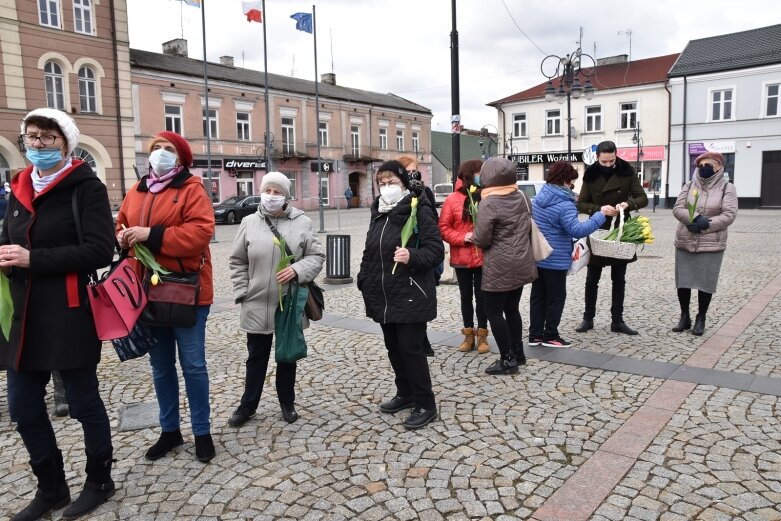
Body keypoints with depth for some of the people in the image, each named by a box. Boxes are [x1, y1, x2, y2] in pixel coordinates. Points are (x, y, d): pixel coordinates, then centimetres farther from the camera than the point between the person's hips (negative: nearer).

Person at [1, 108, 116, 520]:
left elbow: (100, 250, -17)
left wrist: (33, 259, -21)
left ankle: (99, 482, 28)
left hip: (69, 316, -7)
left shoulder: (86, 187, -6)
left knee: (84, 403, 7)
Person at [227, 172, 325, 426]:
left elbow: (317, 256, -2)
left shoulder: (302, 222, -3)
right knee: (256, 356, 13)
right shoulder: (249, 222, 1)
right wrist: (243, 292, -2)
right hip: (257, 304, 1)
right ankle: (248, 405, 29)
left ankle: (287, 403, 32)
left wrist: (297, 270, -19)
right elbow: (237, 261, 5)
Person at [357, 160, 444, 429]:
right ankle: (405, 394, 33)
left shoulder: (419, 211, -11)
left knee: (411, 349, -3)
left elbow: (436, 250, -15)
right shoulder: (378, 213, 13)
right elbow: (370, 251, 20)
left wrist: (412, 257, -32)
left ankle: (425, 404, 10)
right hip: (383, 297, 8)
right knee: (394, 348, 16)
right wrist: (364, 281, 13)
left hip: (410, 296, -8)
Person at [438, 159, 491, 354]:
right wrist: (462, 238, -15)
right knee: (466, 296, 12)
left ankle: (482, 335, 19)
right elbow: (443, 228, -4)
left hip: (483, 257, 0)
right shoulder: (452, 199, -3)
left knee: (481, 296, 6)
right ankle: (469, 334, 24)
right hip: (461, 258, 0)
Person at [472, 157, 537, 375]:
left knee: (493, 312, 3)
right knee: (512, 309, 19)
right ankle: (518, 353, 28)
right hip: (521, 264, 8)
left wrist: (472, 237, 3)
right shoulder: (522, 196, 5)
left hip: (499, 267, -8)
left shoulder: (488, 203, -17)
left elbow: (482, 239, -17)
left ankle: (508, 360, 6)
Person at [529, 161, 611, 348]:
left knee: (537, 296, 13)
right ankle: (550, 336, 14)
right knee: (556, 298, 7)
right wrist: (601, 214, -26)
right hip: (555, 260, -8)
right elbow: (577, 230, -29)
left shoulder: (538, 199, 6)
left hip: (536, 258, 8)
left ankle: (535, 334, 18)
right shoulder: (565, 205, -20)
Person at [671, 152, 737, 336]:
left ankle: (700, 319, 18)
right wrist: (695, 219, -21)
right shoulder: (689, 186, 7)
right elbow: (677, 208, -3)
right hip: (684, 243, 3)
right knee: (683, 281, 6)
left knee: (706, 282, 3)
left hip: (711, 244, -3)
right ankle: (684, 317, 21)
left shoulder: (727, 188, -1)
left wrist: (703, 225, -18)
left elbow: (729, 215, -10)